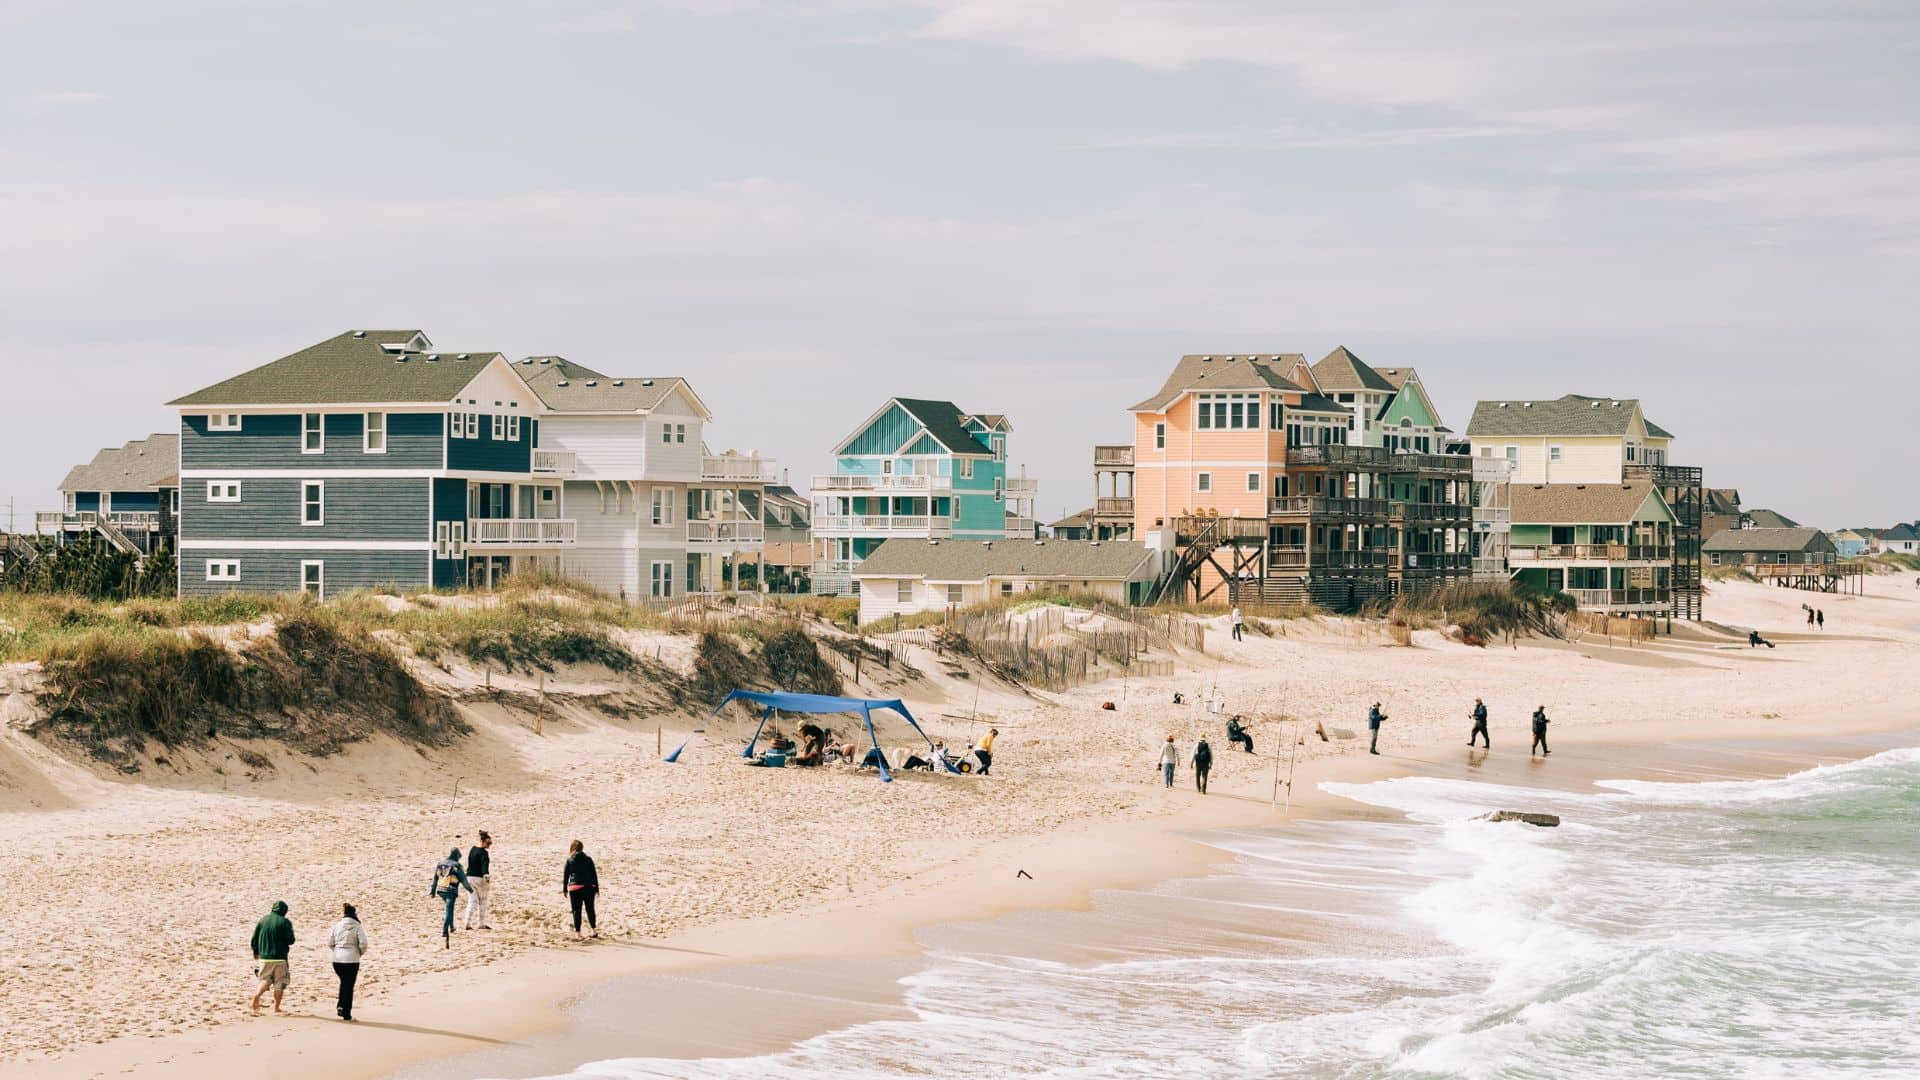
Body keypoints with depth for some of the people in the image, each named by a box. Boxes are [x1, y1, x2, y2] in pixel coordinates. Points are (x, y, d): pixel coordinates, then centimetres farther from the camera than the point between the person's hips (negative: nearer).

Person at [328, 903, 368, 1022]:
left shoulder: (337, 926, 2)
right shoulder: (358, 927, -8)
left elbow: (330, 942, 4)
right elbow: (363, 944, -13)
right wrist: (361, 953, 7)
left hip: (337, 959, 3)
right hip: (351, 960, -3)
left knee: (344, 982, 24)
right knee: (349, 986, 5)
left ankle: (340, 1006, 12)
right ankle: (346, 1014, 8)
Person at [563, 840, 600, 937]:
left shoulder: (569, 860, 0)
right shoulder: (588, 859, 3)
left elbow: (566, 875, 2)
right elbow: (594, 874, 5)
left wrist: (565, 889, 10)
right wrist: (596, 888, 11)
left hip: (575, 888, -2)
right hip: (589, 887, 2)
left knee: (576, 911, 3)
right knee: (590, 909, 13)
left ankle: (577, 932, 0)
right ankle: (594, 930, 14)